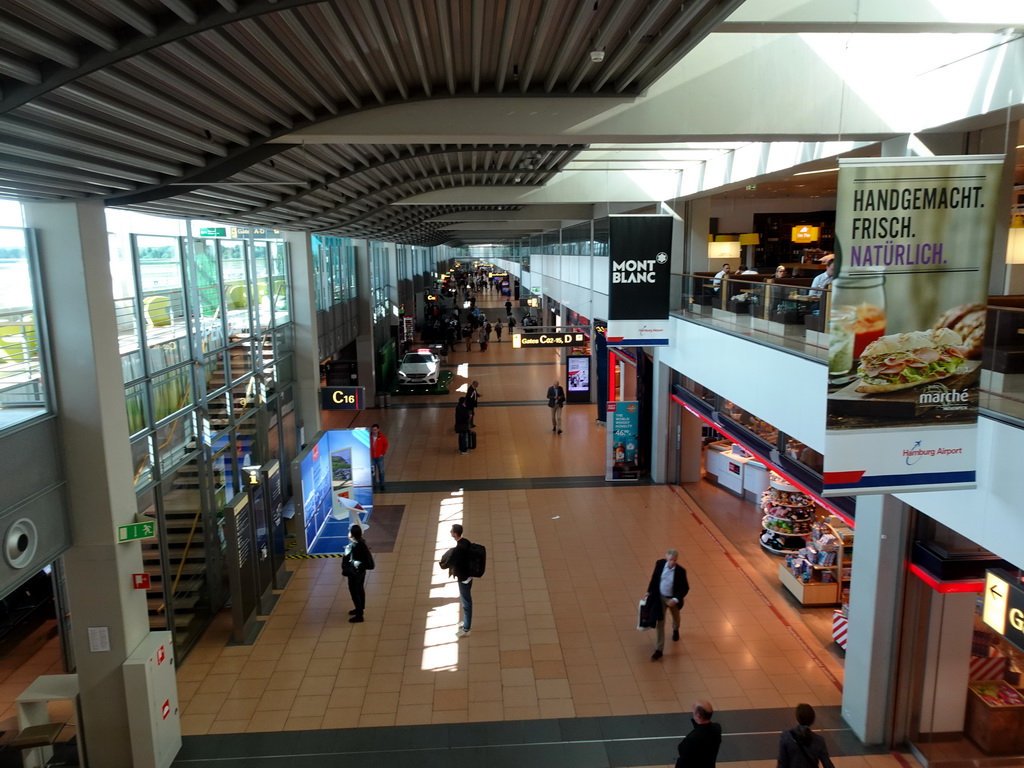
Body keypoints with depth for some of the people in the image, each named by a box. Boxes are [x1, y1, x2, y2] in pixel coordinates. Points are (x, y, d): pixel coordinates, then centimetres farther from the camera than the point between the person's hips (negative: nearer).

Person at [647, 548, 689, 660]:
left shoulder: (680, 571, -25)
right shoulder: (660, 564, -17)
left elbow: (685, 588, -16)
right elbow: (654, 578, 0)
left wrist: (675, 600, -25)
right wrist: (649, 591, 3)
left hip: (673, 599, -1)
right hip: (660, 597, 1)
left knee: (675, 617, 29)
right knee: (659, 623, 1)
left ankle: (675, 630, 64)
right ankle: (659, 650, 8)